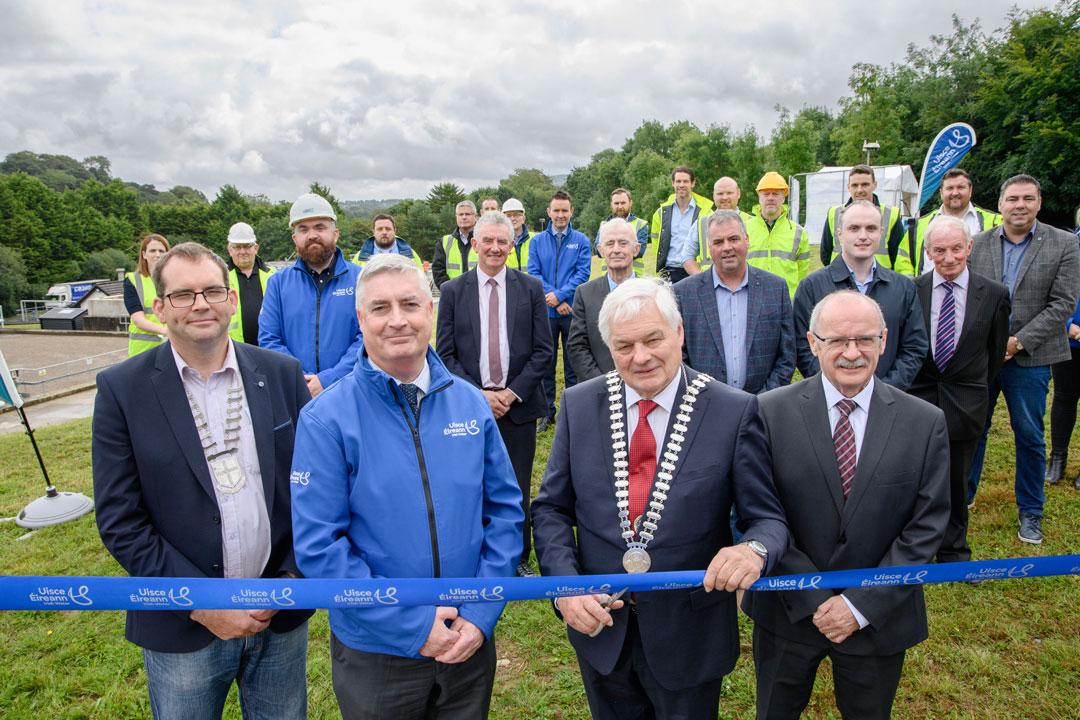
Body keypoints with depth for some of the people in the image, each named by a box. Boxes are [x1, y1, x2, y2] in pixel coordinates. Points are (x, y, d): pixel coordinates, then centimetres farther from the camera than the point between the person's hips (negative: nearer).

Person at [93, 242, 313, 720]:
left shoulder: (282, 373, -2)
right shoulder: (122, 390, -7)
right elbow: (119, 520, -8)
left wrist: (293, 577, -7)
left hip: (283, 616, 2)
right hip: (183, 629, -1)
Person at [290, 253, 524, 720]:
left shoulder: (471, 403, -3)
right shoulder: (325, 419, -13)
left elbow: (505, 509, 0)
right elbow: (317, 545, -15)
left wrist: (482, 613, -9)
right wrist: (412, 625, -17)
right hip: (375, 653, -3)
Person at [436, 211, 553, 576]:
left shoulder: (531, 288, 3)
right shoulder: (453, 291, 2)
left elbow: (543, 350, 1)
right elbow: (445, 354, 1)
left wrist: (513, 392, -9)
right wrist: (478, 394, -10)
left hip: (519, 405, 0)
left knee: (518, 489, 9)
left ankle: (519, 558, 27)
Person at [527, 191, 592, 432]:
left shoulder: (580, 240, 2)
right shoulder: (538, 241, 6)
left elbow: (582, 273, -6)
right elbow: (533, 273, -2)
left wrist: (560, 295, -16)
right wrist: (553, 300, -13)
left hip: (573, 311, -1)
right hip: (546, 311, 1)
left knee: (573, 364, 7)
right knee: (545, 363, 8)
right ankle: (547, 412, 19)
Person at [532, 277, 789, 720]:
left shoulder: (734, 412, -14)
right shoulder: (579, 405, -6)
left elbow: (768, 517, -10)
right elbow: (550, 508, -1)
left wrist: (754, 550, -32)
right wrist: (564, 584, -16)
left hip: (689, 636, -2)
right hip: (599, 623, 2)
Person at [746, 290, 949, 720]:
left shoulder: (925, 423, -7)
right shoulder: (771, 412, -12)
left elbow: (926, 527, -7)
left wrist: (862, 605, -13)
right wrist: (812, 600, -14)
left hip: (879, 618, 1)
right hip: (789, 612, 0)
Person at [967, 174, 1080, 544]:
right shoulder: (978, 244, 2)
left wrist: (1019, 341, -16)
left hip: (1028, 358, -1)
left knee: (1029, 437, 8)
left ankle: (1030, 512, 24)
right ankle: (963, 495, 30)